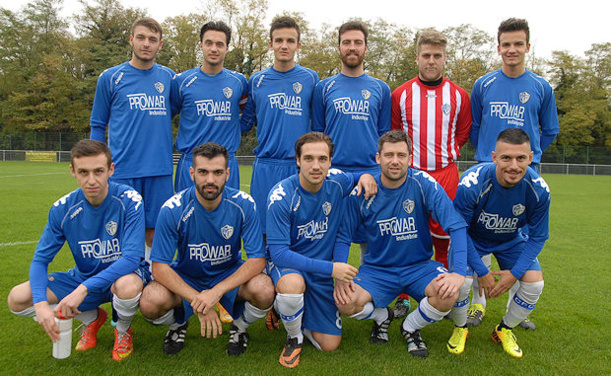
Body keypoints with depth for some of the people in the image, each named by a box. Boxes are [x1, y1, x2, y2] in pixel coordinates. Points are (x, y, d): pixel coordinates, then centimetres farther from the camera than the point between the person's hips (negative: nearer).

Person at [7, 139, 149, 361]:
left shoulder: (129, 201, -23)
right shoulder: (63, 208, -11)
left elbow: (131, 258, -29)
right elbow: (40, 260, -6)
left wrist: (83, 289, -36)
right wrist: (40, 303, -24)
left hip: (124, 274, -4)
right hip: (85, 276, 4)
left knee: (127, 286, -40)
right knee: (17, 299, -11)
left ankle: (123, 330, -2)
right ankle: (91, 317, 11)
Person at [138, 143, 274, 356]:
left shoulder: (243, 204, -19)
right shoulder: (173, 209, -21)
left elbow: (257, 259, -20)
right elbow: (160, 267, -19)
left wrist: (217, 291, -34)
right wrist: (197, 301, -30)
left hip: (230, 275, 0)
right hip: (185, 277, 0)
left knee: (264, 290, -30)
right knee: (150, 303, -29)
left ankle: (239, 327, 6)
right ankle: (178, 324, 10)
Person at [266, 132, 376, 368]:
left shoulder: (338, 182, -11)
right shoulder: (281, 196, -24)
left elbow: (358, 178, 14)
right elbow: (278, 252, -26)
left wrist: (366, 175, -13)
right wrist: (330, 267, -32)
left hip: (324, 272, 4)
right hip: (287, 263, -4)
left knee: (329, 345, 3)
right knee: (293, 284, -41)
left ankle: (289, 308, 30)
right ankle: (294, 338, -7)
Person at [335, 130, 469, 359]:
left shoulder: (424, 184, -12)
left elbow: (457, 226, -15)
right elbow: (343, 237, -4)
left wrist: (458, 272, -28)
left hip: (419, 265, 0)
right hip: (377, 269, 0)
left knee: (448, 294, -30)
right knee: (345, 303, -26)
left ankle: (411, 327, 6)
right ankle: (381, 316, 13)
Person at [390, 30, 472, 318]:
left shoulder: (458, 95, 9)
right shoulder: (400, 95, 6)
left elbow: (463, 132, 17)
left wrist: (450, 153, 5)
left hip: (445, 174, 1)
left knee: (444, 236, 4)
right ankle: (403, 297, 14)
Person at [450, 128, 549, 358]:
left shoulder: (538, 190, -25)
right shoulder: (472, 184, -35)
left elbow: (538, 237, -10)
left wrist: (515, 273, -19)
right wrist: (481, 272, -22)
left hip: (511, 241, 3)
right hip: (472, 238, -3)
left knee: (534, 283, -14)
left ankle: (504, 330, 15)